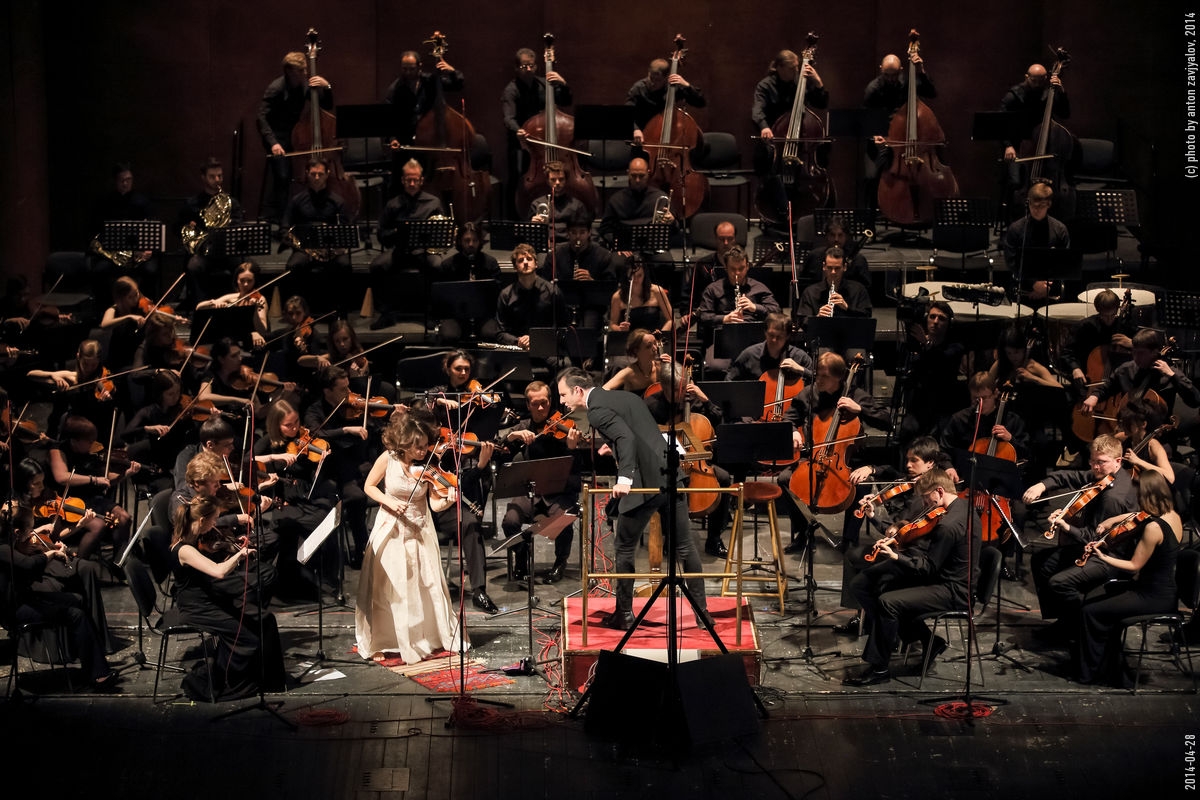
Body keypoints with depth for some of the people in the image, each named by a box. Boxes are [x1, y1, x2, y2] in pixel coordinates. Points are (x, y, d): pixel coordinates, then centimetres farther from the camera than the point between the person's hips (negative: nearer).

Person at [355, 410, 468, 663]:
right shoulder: (388, 459, -11)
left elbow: (435, 504, -13)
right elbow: (369, 487, 0)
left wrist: (448, 501, -35)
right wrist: (389, 501, -17)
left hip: (419, 532, 1)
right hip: (391, 529, -1)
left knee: (426, 586, 1)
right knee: (385, 587, -1)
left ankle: (430, 637, 15)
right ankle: (380, 643, 10)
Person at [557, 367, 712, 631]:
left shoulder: (597, 409, -8)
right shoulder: (623, 396, 18)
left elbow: (626, 437, -24)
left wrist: (624, 478, -33)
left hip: (644, 484, -8)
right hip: (670, 476, 8)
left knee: (625, 549, 8)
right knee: (684, 547, 12)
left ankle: (624, 614, 14)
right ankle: (702, 610, 15)